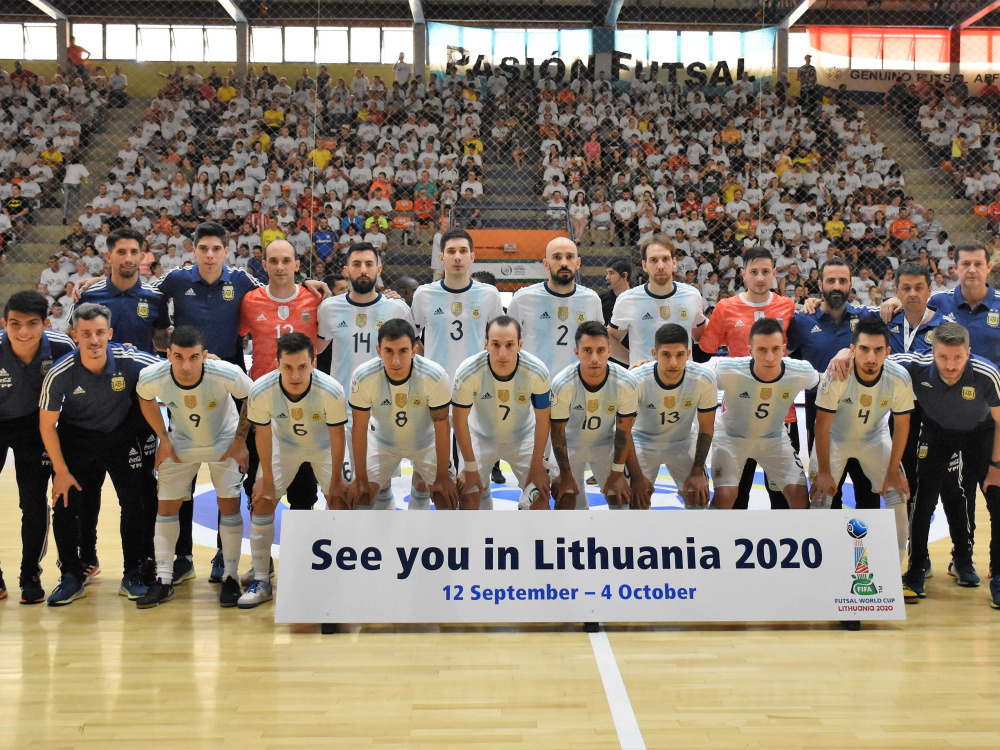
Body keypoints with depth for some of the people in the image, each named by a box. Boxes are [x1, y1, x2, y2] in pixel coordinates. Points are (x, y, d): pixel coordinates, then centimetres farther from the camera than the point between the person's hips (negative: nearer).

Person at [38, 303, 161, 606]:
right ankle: (73, 575, 16)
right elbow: (47, 425, -10)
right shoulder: (60, 374, -23)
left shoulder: (132, 361, -25)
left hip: (122, 436, 0)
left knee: (135, 502, -5)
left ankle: (133, 574, 11)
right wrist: (61, 471, -8)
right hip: (76, 440, 0)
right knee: (66, 504, -4)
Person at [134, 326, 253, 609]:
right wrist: (164, 440, -2)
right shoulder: (152, 378, -28)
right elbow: (145, 399, -2)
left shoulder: (227, 374, -34)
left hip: (224, 442, -2)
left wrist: (240, 441, -10)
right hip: (180, 444, 2)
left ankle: (230, 578, 9)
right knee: (166, 506, 1)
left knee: (229, 505, -6)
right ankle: (163, 580, 13)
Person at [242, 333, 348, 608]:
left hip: (324, 446, -1)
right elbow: (263, 434, -14)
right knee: (262, 501, -4)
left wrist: (336, 482, -11)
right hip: (283, 444, 2)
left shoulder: (332, 391, -37)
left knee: (340, 501, -9)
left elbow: (337, 436, -20)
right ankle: (260, 581, 10)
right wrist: (266, 479, -5)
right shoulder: (261, 391, -33)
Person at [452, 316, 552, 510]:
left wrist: (537, 465, -6)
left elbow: (543, 419, -13)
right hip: (481, 437, -1)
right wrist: (470, 467, -11)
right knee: (469, 496, -9)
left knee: (541, 496, -5)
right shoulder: (468, 373, -32)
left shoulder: (537, 372, -29)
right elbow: (460, 420, -17)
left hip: (523, 437, 1)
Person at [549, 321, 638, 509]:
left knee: (620, 498, -2)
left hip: (606, 445, 2)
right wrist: (566, 475, -10)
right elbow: (558, 432, -17)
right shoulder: (562, 385, -30)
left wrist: (617, 472, -7)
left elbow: (623, 431, -12)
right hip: (570, 445, -1)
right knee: (565, 501, -9)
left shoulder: (626, 383, -26)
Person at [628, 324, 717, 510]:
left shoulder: (704, 378, -25)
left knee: (699, 497, -5)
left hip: (683, 442, 2)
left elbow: (706, 428, -10)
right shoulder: (637, 380, -31)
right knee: (636, 498, -13)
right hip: (643, 441, -2)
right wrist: (637, 476, -18)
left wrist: (697, 472, -9)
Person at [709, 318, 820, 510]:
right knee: (724, 496, -19)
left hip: (774, 438, 3)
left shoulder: (802, 373, -25)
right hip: (731, 436, -2)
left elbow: (819, 380, 0)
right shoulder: (727, 370, -33)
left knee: (800, 495, -6)